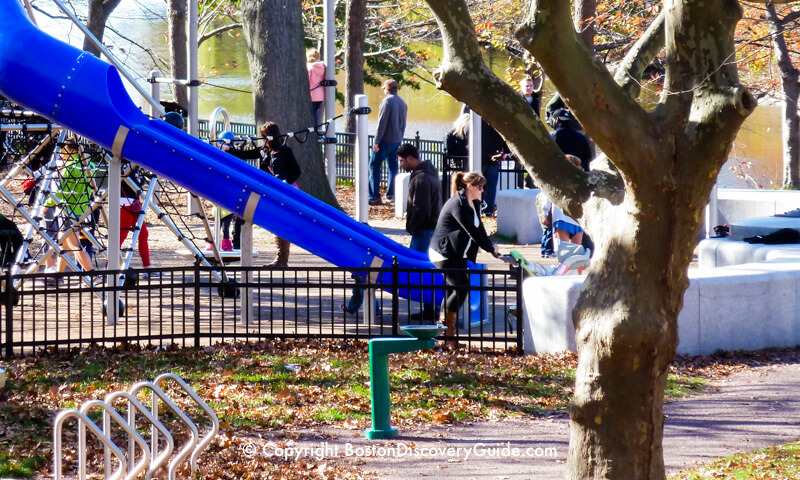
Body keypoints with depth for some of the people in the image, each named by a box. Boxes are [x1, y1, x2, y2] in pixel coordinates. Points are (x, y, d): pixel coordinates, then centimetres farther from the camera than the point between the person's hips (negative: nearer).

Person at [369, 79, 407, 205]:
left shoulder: (387, 101, -12)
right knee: (393, 168, 11)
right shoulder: (403, 103, 12)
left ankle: (375, 197, -8)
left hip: (385, 140, -8)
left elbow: (382, 123, -16)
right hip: (397, 141, 8)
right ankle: (391, 195, 9)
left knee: (374, 167, -3)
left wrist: (376, 142, -15)